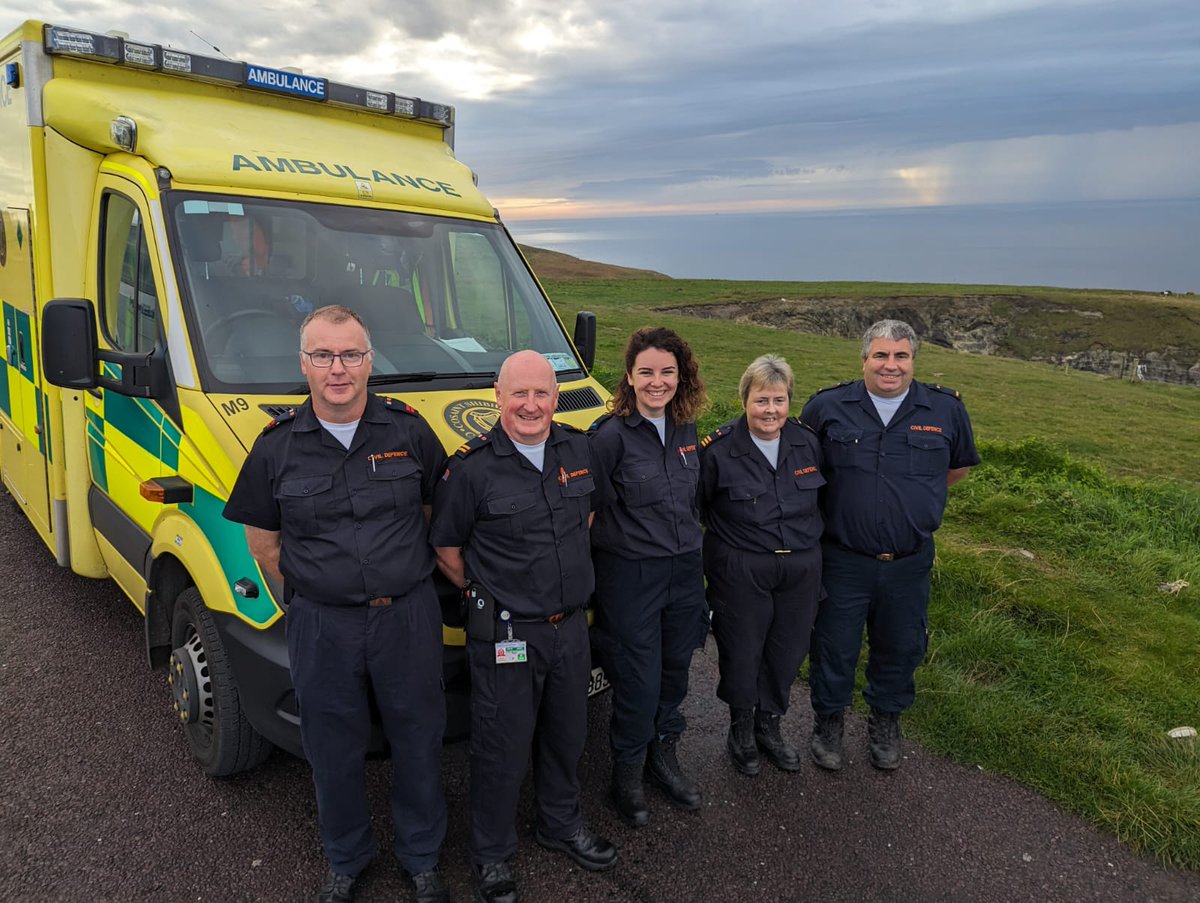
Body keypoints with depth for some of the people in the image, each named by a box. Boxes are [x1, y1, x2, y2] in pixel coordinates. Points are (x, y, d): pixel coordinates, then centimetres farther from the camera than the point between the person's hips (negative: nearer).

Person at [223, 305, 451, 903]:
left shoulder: (409, 431, -4)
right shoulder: (277, 446, -3)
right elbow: (263, 544, 6)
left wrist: (405, 582, 4)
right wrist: (316, 590, 1)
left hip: (408, 617, 0)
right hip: (322, 626, 0)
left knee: (418, 742, 13)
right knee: (334, 753, 16)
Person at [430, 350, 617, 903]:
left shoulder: (578, 449, 0)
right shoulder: (471, 467, -17)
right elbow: (446, 550, -7)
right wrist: (487, 596, -1)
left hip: (571, 626, 6)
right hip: (505, 635, -5)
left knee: (567, 735, 22)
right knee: (502, 749, 9)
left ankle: (561, 826, 46)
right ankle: (492, 856, 33)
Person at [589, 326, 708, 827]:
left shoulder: (685, 430, 5)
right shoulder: (610, 435, -16)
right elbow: (591, 506, -12)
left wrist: (690, 551, 15)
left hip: (684, 572, 6)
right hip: (629, 576, -6)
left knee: (674, 671, 19)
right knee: (638, 684, 4)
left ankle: (663, 758, 41)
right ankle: (627, 773, 28)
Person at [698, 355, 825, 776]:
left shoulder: (807, 442, 0)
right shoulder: (717, 449, -14)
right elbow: (697, 507, -3)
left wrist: (808, 542, 16)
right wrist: (729, 539, 1)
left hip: (802, 568, 4)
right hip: (741, 572, -4)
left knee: (787, 653, 15)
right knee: (741, 654, 9)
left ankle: (769, 726, 40)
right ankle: (741, 730, 35)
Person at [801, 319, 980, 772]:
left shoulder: (946, 409, -3)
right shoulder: (827, 406, -7)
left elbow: (960, 466, 15)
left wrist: (917, 498, 10)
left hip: (910, 563, 2)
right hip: (842, 560, -2)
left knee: (901, 648, 18)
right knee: (834, 647, 11)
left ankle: (885, 722, 43)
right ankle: (828, 721, 35)